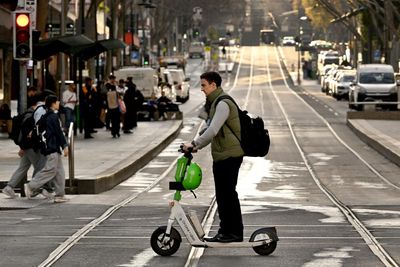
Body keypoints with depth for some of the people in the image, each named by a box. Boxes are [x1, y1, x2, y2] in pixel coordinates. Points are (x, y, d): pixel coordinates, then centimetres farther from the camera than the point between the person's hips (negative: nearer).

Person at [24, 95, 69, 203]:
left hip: (54, 148, 10)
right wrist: (64, 146, -13)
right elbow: (59, 132, -16)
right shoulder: (53, 117, -13)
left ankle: (60, 195, 8)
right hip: (52, 148, -10)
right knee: (50, 170, -11)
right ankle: (30, 186, -10)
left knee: (59, 172, 9)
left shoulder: (48, 116, 16)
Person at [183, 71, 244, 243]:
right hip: (221, 156, 10)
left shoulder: (223, 104, -15)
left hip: (229, 156, -10)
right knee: (222, 195, 12)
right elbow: (213, 132, 24)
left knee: (228, 194, -7)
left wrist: (195, 143, -22)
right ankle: (225, 231, 18)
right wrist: (198, 146, 15)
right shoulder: (216, 103, 19)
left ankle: (234, 232, -3)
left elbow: (213, 130, -25)